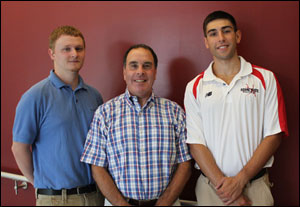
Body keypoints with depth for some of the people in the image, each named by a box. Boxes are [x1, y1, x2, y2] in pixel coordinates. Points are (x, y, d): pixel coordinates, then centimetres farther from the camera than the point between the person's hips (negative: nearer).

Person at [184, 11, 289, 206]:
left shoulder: (265, 78, -1)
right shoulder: (195, 87, 1)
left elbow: (274, 135, -5)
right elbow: (196, 142, -3)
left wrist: (240, 179, -12)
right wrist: (222, 183, -13)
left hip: (256, 185, 0)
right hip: (210, 186, 1)